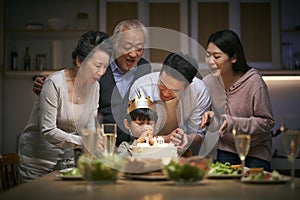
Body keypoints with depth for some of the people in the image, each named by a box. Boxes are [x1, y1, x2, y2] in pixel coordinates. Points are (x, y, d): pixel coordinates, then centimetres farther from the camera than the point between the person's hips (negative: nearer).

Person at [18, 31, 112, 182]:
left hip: (67, 157, 6)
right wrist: (81, 142, -35)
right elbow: (47, 131, -25)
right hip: (38, 159, -6)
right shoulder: (54, 83, -22)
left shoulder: (94, 86, -2)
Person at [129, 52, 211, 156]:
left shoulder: (200, 91, -15)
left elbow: (199, 134, -5)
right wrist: (166, 139, -26)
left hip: (184, 154, 2)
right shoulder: (140, 88, -18)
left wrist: (187, 139, -27)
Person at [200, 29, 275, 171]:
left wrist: (233, 123, -27)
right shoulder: (208, 82, -6)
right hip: (226, 150, 3)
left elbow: (267, 122, -15)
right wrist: (209, 117, -14)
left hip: (256, 151, -3)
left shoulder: (254, 82, -20)